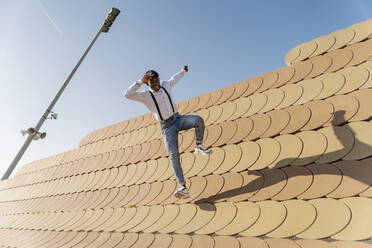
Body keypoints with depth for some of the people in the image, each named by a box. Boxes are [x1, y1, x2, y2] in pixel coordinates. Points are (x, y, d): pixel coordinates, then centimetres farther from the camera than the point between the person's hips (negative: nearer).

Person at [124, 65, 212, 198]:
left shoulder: (166, 85, 7)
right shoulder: (145, 95, -7)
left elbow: (174, 78, 30)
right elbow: (127, 94, -22)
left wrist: (183, 70, 46)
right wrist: (141, 81, -30)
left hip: (178, 119, 4)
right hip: (167, 127, -4)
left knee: (198, 120, -28)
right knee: (174, 156, -16)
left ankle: (198, 146, -6)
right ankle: (183, 188, -15)